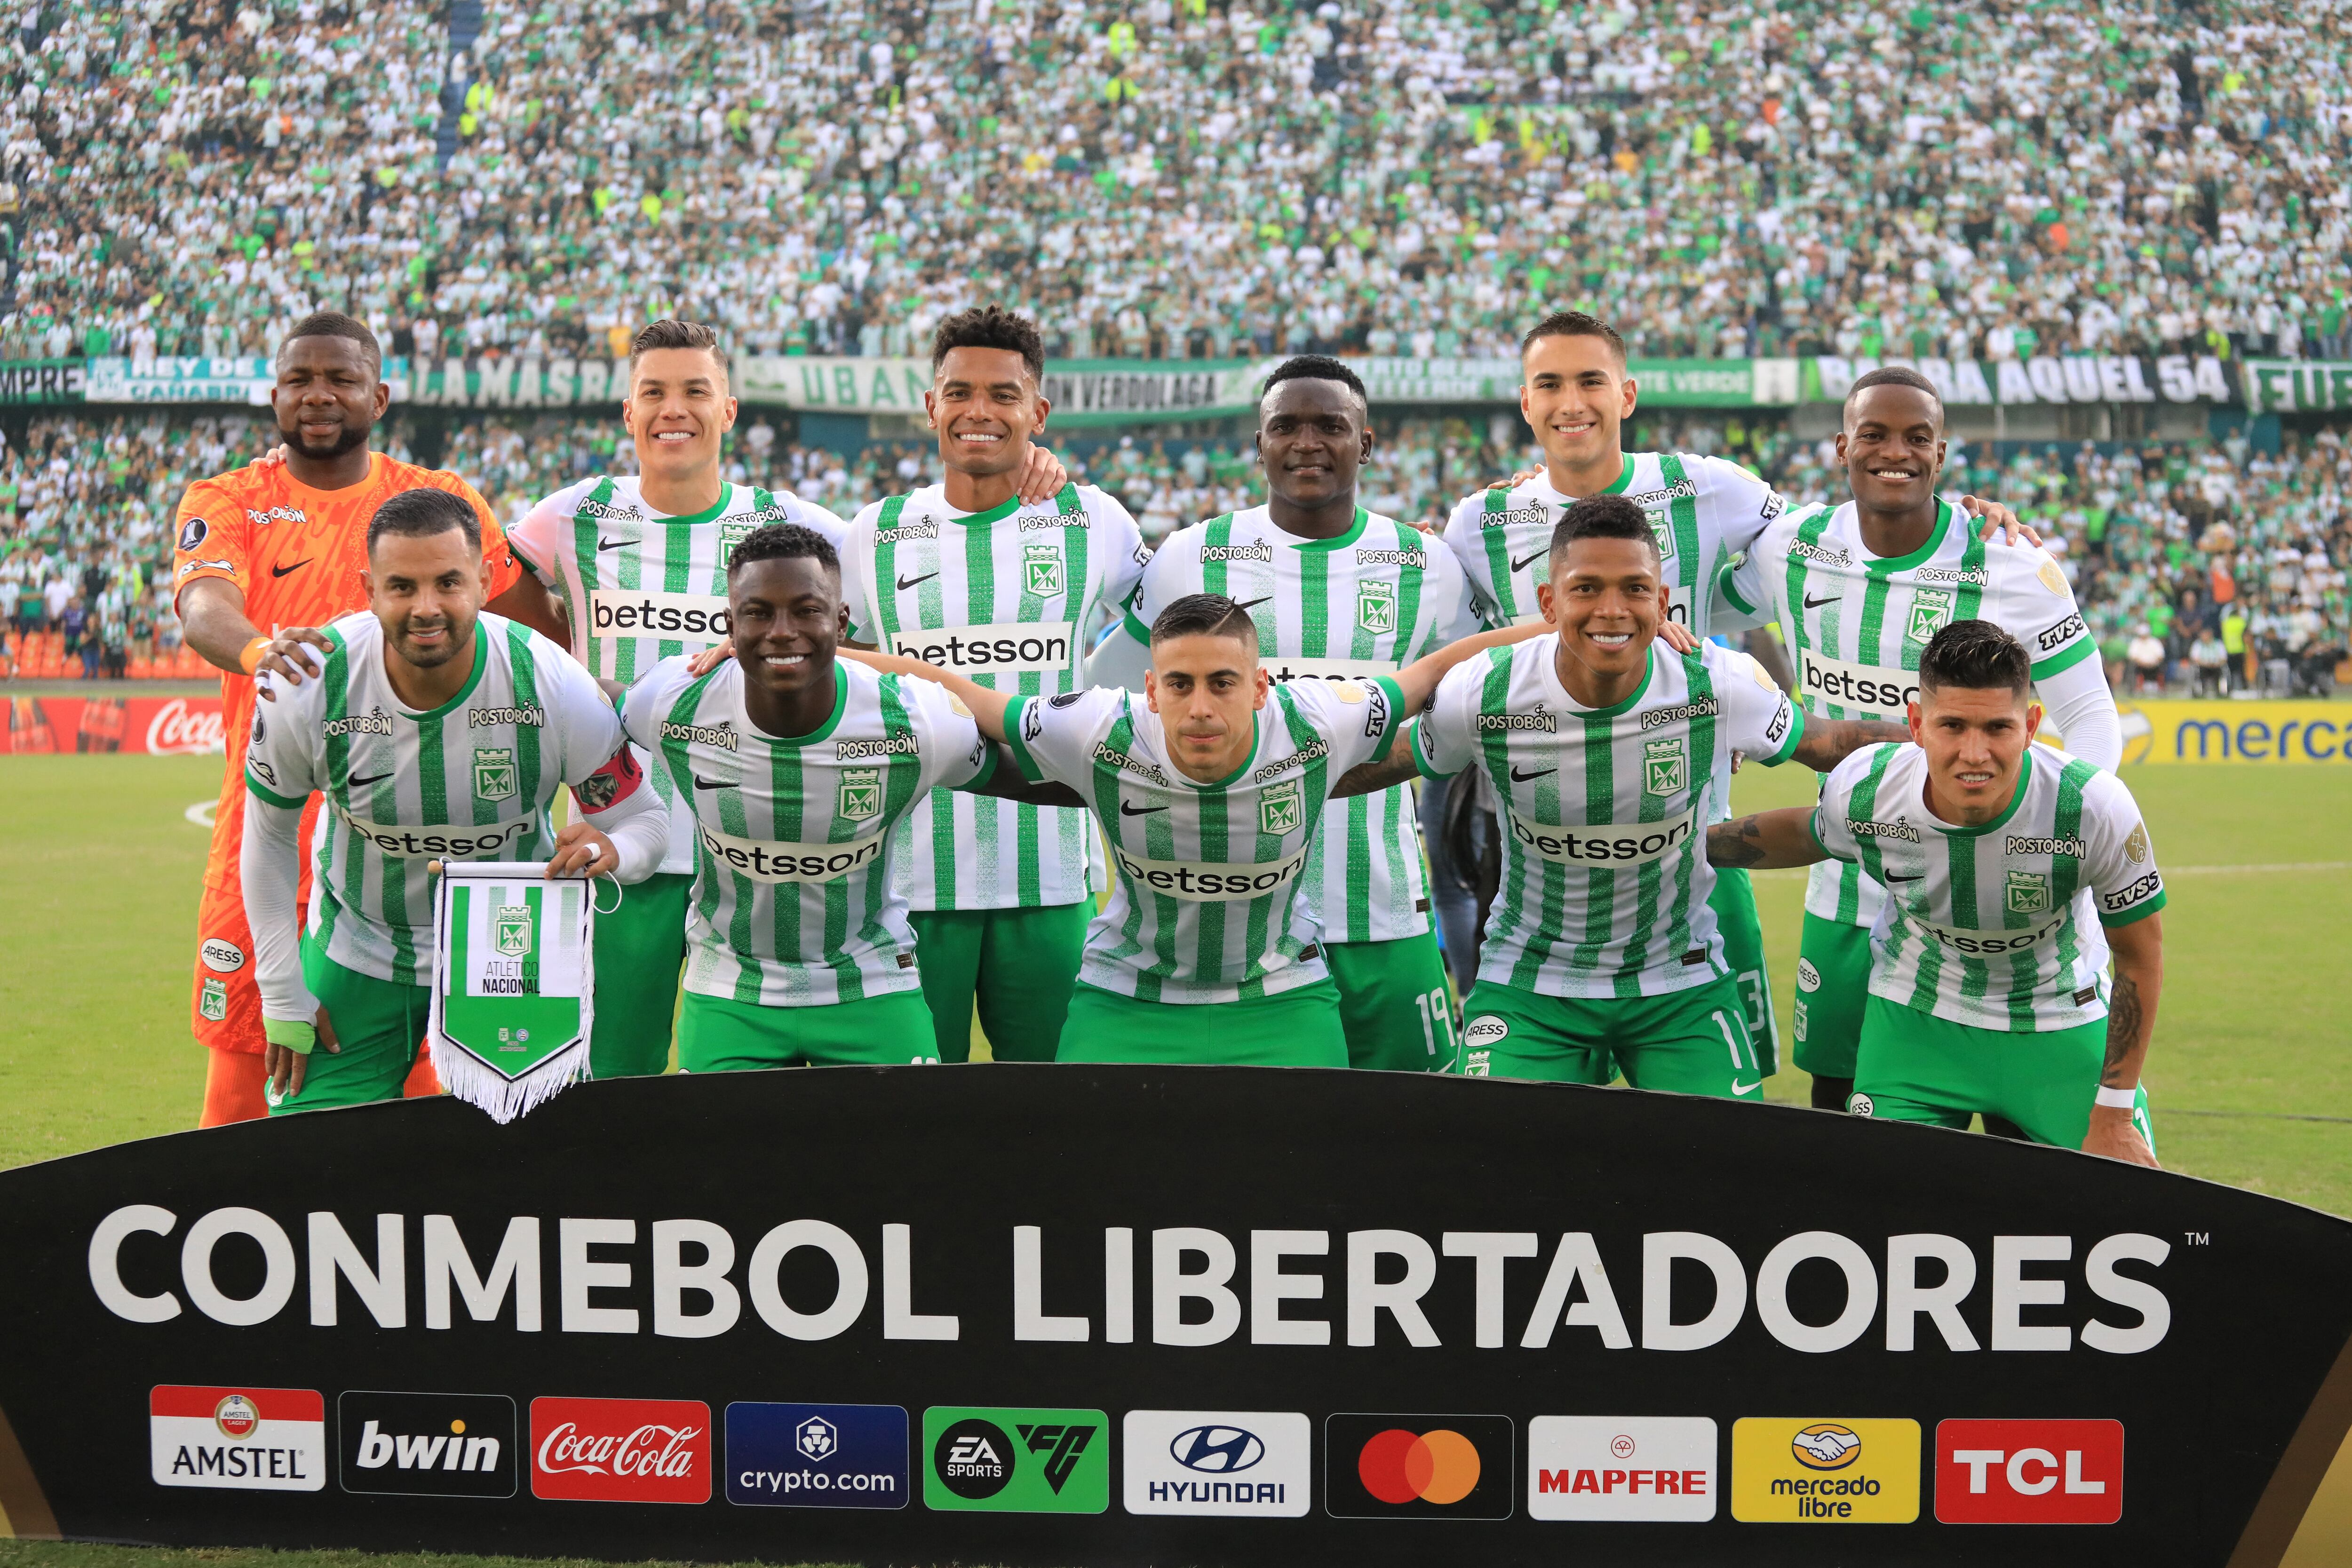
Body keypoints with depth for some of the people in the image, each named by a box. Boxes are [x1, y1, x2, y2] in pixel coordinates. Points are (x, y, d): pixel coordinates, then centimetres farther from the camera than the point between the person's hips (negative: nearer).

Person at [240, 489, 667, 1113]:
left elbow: (644, 820, -10)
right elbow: (269, 833, -3)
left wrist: (608, 851, -35)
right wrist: (282, 994, -2)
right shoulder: (309, 687, -21)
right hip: (356, 961, 0)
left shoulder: (556, 688, -23)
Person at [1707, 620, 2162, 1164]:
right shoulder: (1863, 791, -25)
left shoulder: (2095, 807, -29)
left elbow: (2140, 954, -13)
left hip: (2062, 1026, 0)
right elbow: (1809, 836, 3)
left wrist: (2113, 1115, -9)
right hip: (1915, 1017, 1)